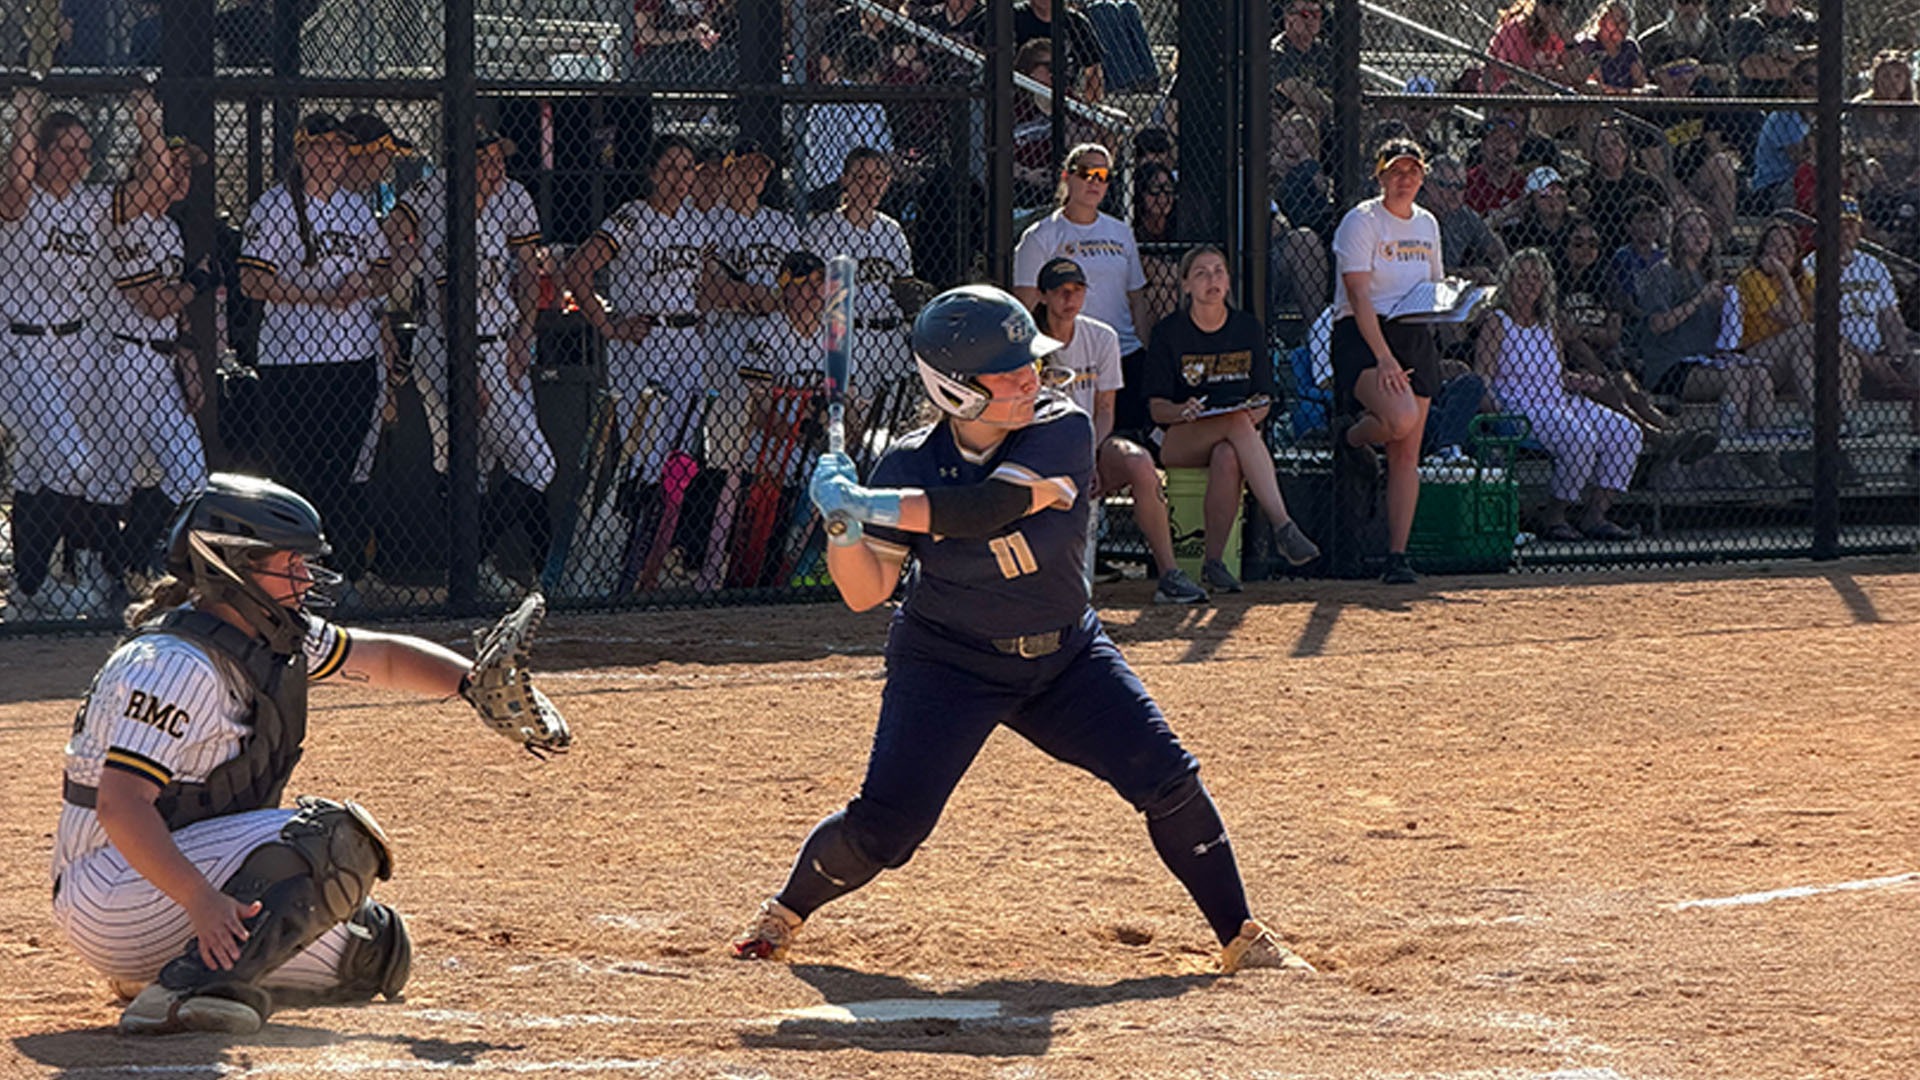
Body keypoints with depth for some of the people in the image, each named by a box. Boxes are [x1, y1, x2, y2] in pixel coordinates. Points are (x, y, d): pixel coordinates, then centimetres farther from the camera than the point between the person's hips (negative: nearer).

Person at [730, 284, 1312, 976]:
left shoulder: (1064, 432, -17)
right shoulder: (911, 466, -13)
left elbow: (991, 508, -33)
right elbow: (864, 593, -11)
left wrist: (866, 504, -33)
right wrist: (842, 524, -30)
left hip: (1065, 658, 2)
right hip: (947, 664, -1)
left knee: (1168, 781, -10)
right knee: (882, 829, -12)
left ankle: (1240, 937, 6)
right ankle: (784, 913, 16)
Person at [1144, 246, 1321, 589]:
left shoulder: (1248, 328, 10)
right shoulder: (1169, 332, 1)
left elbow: (1264, 399, 11)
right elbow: (1157, 407, -2)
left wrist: (1256, 412, -13)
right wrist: (1183, 412, -25)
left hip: (1236, 433, 2)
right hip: (1180, 441, -2)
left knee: (1227, 459, -37)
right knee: (1237, 423, -36)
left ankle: (1214, 561, -31)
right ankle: (1283, 526, -46)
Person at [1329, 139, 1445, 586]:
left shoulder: (1426, 224, 14)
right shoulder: (1361, 222, -8)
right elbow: (1359, 295, -16)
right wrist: (1384, 357, -25)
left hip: (1415, 339, 6)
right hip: (1363, 336, -6)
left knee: (1407, 455, -1)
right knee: (1401, 418, -30)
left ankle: (1397, 557, 1)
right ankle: (1349, 435, 5)